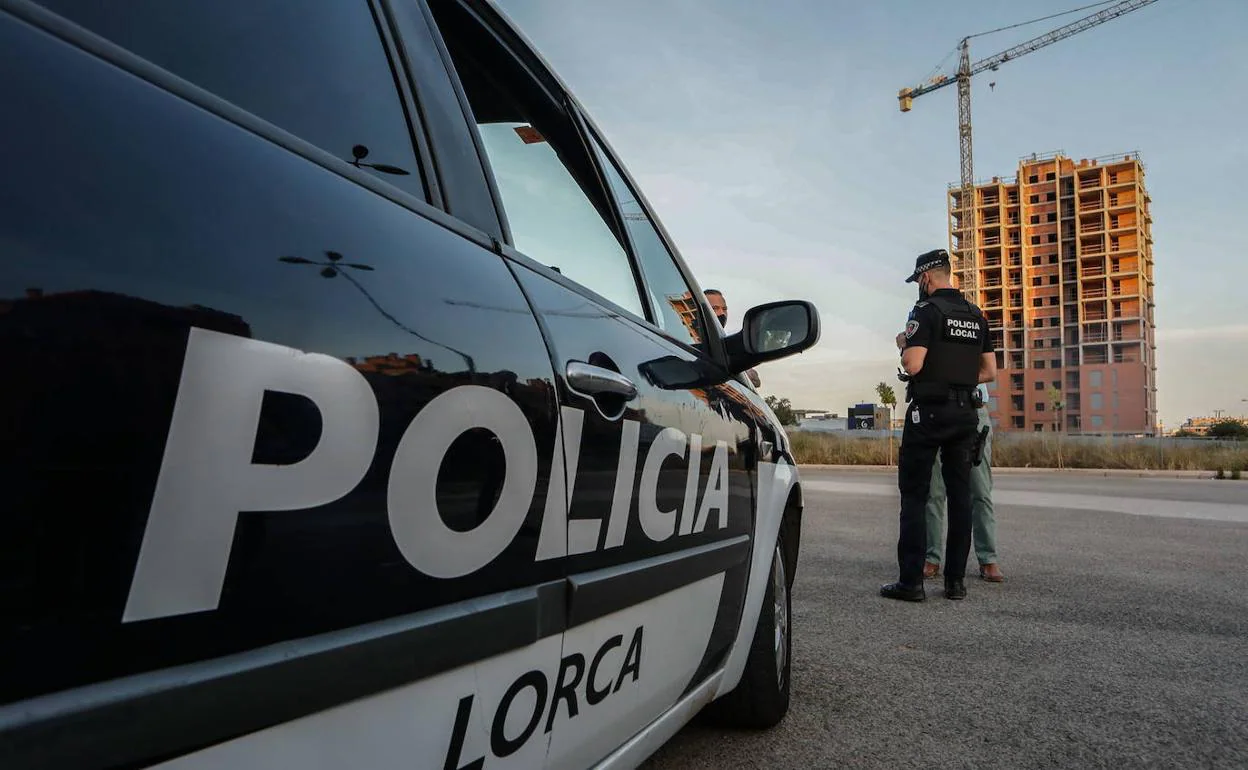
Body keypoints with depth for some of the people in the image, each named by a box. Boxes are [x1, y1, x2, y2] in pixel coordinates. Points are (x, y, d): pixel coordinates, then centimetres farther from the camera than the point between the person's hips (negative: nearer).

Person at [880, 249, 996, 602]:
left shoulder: (927, 311, -10)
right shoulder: (976, 316, 12)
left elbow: (913, 365, -19)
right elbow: (990, 371, 13)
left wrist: (903, 344, 0)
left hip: (928, 412, -7)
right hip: (965, 412, 7)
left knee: (914, 495, -2)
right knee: (959, 494, 9)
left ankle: (911, 581, -3)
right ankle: (956, 580, 13)